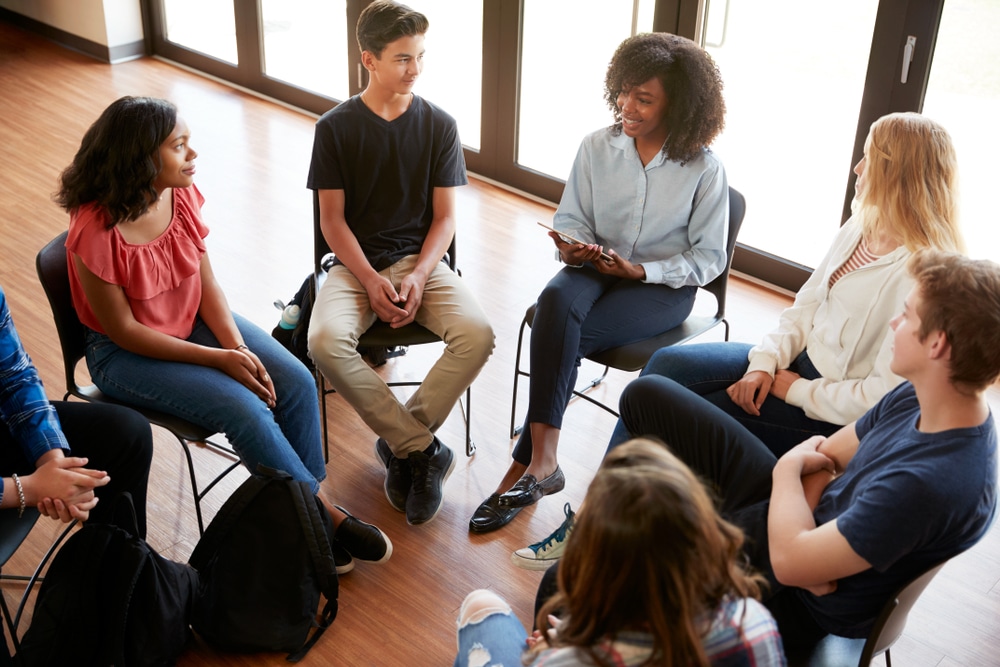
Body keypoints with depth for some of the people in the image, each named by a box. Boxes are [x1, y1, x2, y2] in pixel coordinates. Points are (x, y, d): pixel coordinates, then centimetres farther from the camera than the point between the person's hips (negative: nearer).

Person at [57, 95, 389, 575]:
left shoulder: (182, 194, -10)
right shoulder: (95, 230, -27)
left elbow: (206, 281, -3)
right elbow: (123, 329, -21)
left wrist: (238, 347, -18)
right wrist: (219, 359, -22)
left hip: (193, 320, 6)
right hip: (125, 355, -6)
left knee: (295, 383, -12)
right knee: (245, 410, -23)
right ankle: (325, 517, -5)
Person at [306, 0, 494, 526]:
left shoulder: (439, 126, 2)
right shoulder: (336, 127, -2)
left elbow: (444, 217, 2)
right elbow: (332, 219, -2)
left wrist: (418, 277, -15)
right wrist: (371, 281, -16)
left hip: (421, 260, 1)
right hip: (356, 264, -1)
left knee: (477, 334, -27)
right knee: (326, 342, -31)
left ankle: (400, 444, -11)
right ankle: (423, 449, -16)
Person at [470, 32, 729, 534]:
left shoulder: (704, 169, -9)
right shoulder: (597, 148, 0)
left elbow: (708, 258, -4)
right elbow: (571, 220, 7)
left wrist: (640, 270, -16)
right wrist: (572, 248, -17)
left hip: (663, 286, -3)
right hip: (596, 269, 3)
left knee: (560, 335, -29)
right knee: (555, 301, -34)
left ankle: (525, 464, -17)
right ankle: (543, 463, -30)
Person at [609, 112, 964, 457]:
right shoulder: (860, 227, 3)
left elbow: (885, 394, -25)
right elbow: (806, 304, 9)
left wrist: (796, 391, -16)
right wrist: (765, 363, -6)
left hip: (836, 415, -8)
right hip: (801, 358, 8)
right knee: (668, 364, -6)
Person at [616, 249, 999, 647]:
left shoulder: (931, 483, -36)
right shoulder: (914, 398, -9)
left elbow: (789, 559, -33)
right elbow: (825, 455, 3)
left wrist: (789, 466, -14)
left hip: (792, 602, -8)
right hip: (801, 517, 8)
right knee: (647, 395, 8)